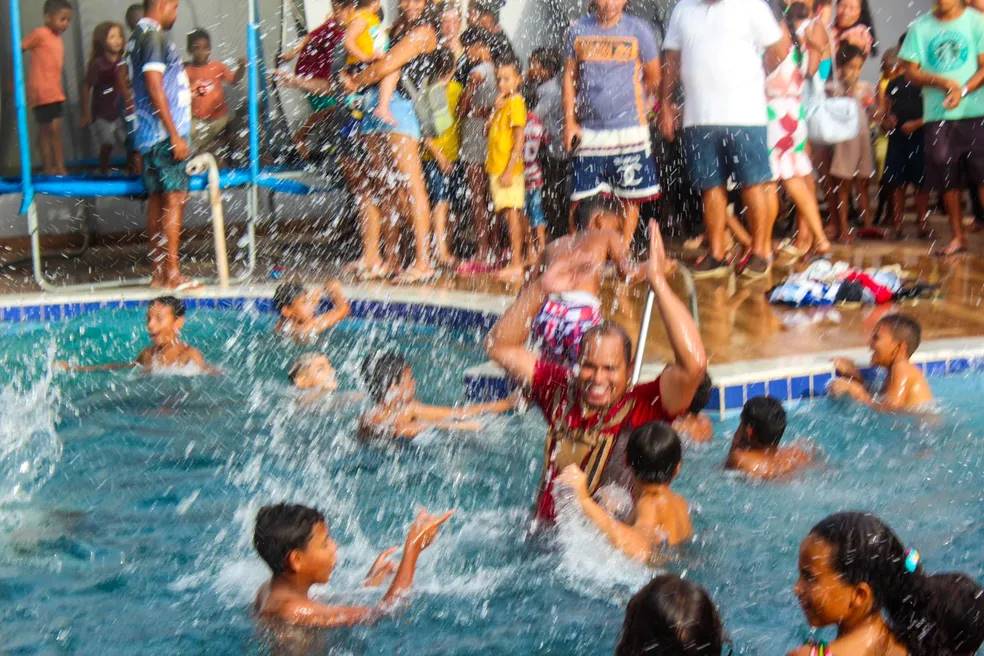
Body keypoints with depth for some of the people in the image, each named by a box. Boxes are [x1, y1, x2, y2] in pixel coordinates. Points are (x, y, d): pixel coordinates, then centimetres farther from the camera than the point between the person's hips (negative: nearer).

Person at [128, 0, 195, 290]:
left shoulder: (137, 37, 17)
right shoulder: (154, 37, -13)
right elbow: (155, 89, -19)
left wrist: (187, 88, 30)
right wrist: (175, 135, -19)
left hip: (150, 135, 10)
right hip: (164, 133, -10)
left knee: (157, 200, 11)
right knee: (175, 199, -10)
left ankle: (158, 272, 14)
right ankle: (172, 274, -12)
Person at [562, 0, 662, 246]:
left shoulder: (638, 30, -1)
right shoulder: (577, 30, 5)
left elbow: (654, 79, 8)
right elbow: (569, 78, 10)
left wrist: (624, 98, 11)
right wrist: (569, 122, 3)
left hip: (629, 130, -1)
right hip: (589, 131, 2)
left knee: (630, 197, 2)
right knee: (585, 201, -1)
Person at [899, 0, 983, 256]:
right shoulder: (920, 27, 8)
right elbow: (911, 71, 5)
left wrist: (963, 90, -18)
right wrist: (942, 82, -12)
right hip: (937, 114, 2)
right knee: (947, 179, 5)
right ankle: (957, 237, 15)